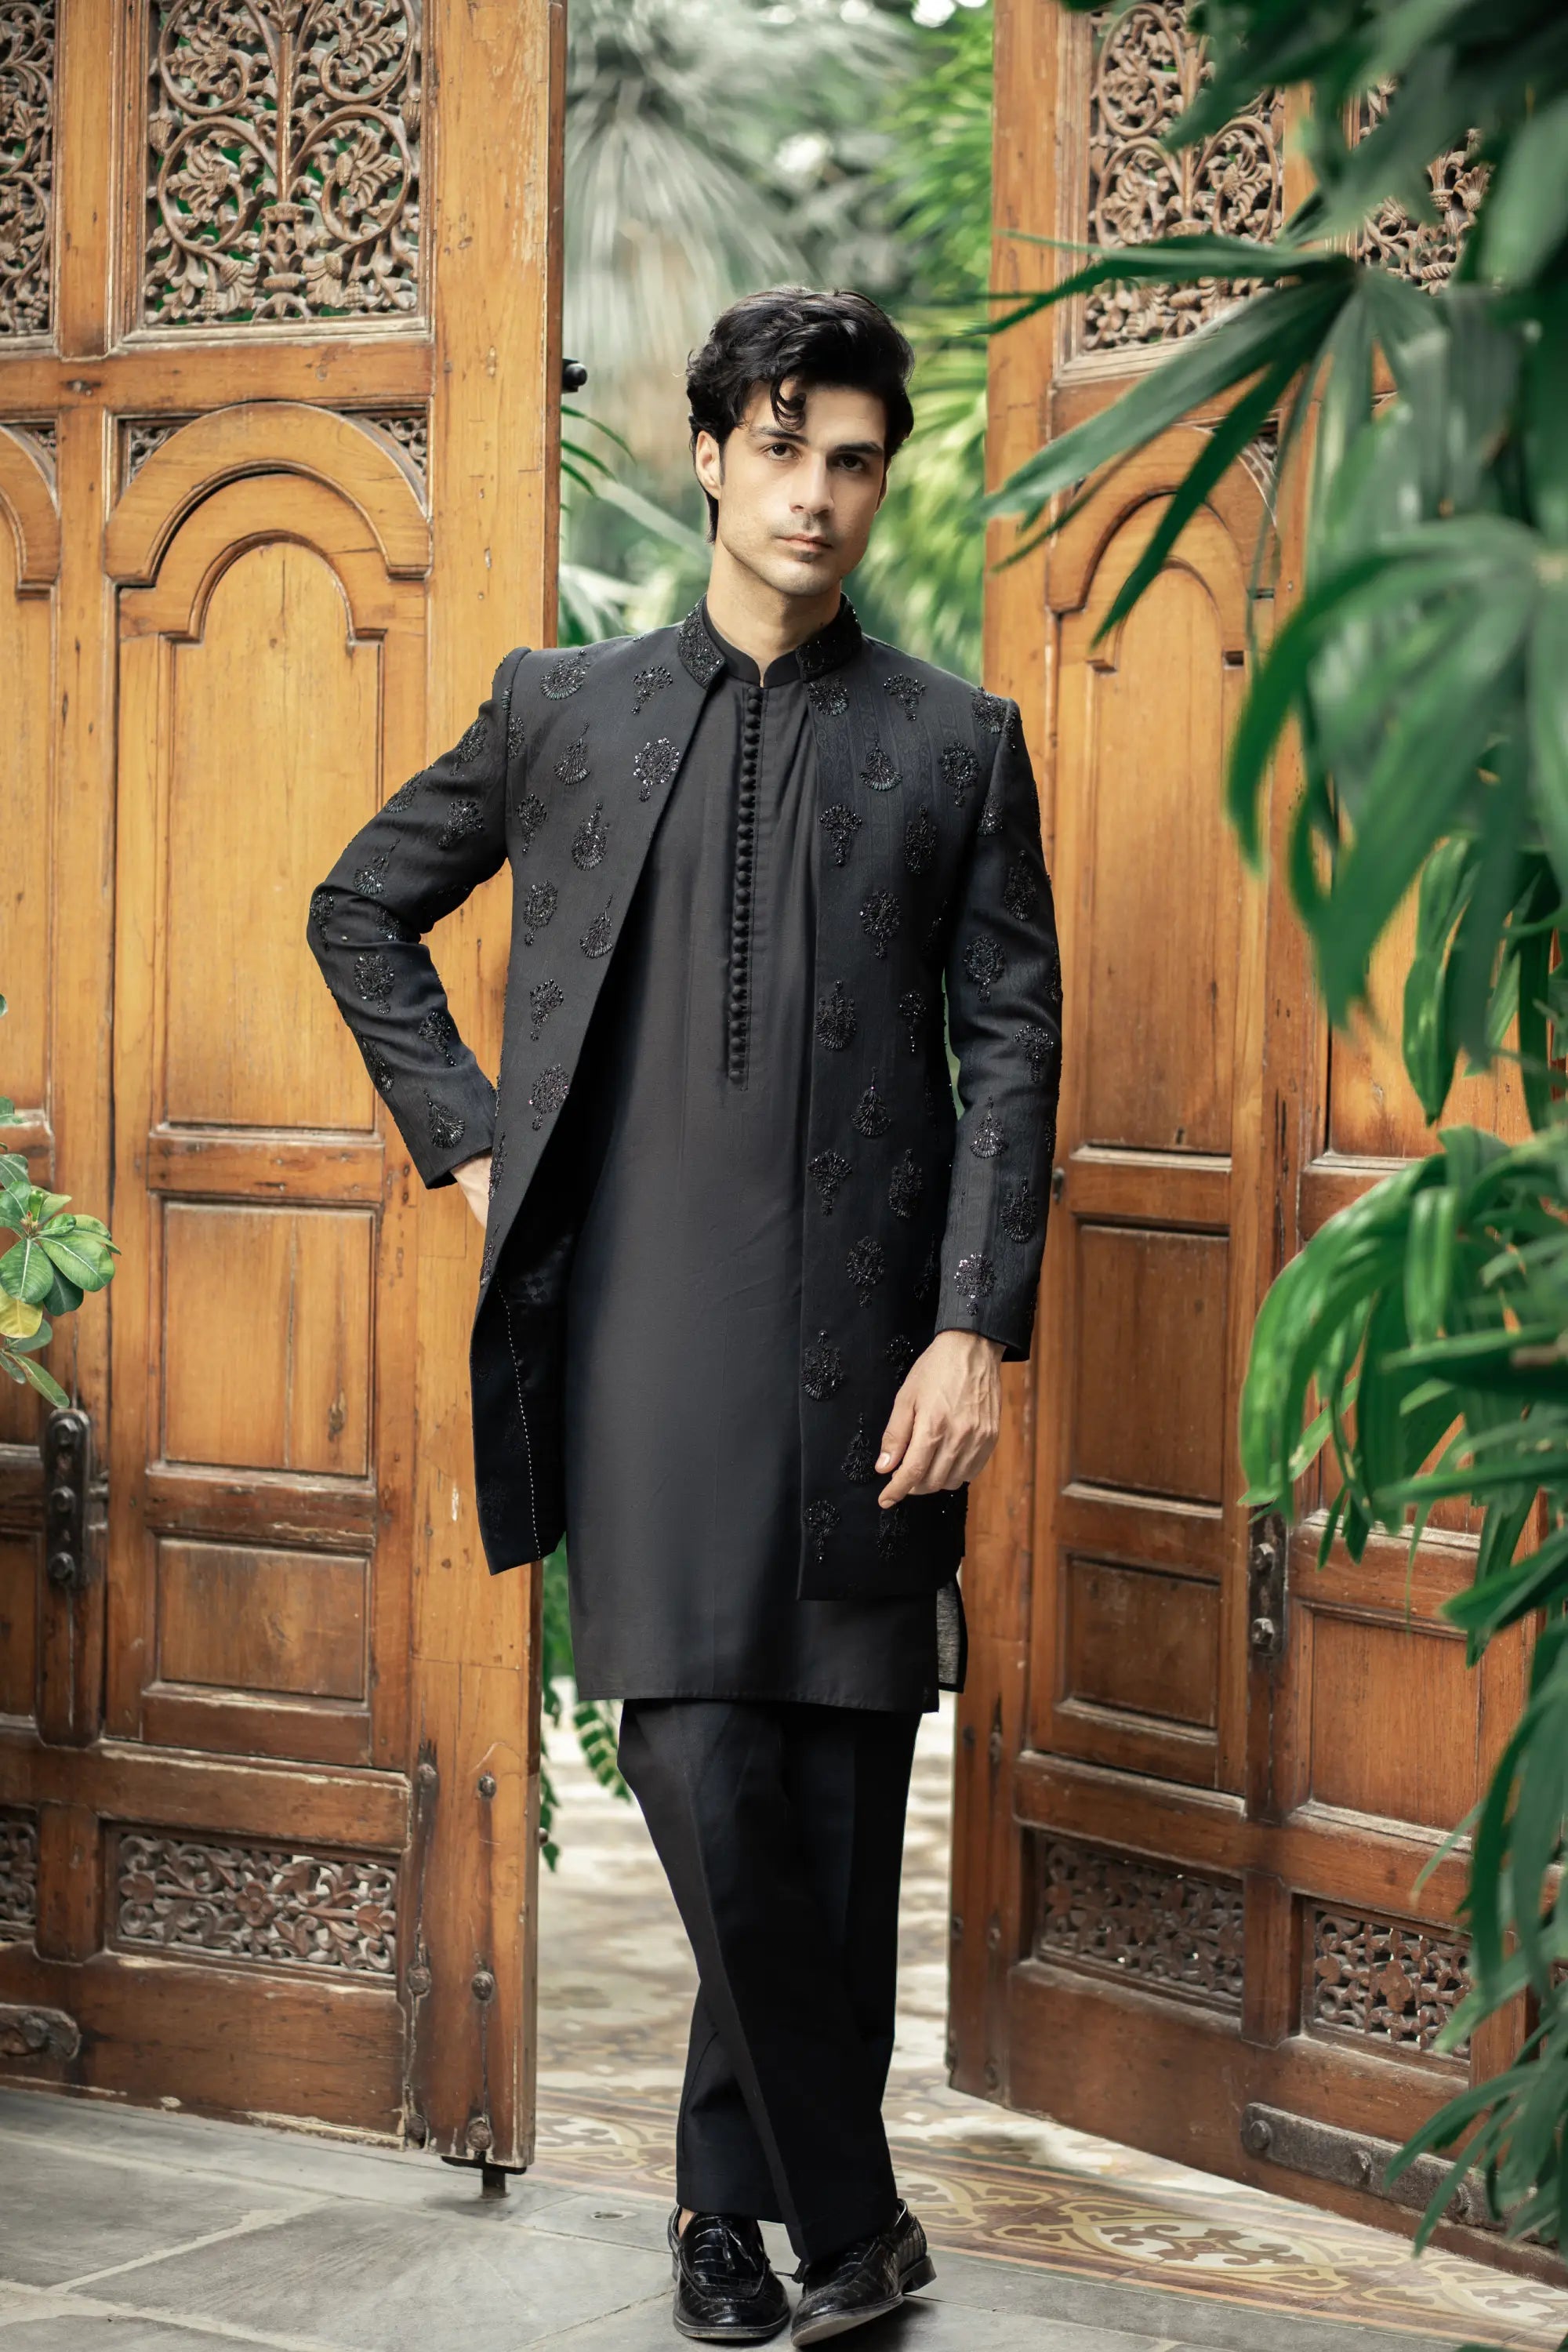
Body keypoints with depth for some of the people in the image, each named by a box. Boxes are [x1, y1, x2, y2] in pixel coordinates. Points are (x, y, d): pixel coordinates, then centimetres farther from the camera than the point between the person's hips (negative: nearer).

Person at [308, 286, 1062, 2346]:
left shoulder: (956, 743, 10)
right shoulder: (562, 710, 12)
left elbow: (1013, 1043, 5)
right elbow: (362, 910, 24)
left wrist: (978, 1327, -5)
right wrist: (463, 1131, 12)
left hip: (865, 1329, 1)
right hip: (645, 1312, 0)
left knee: (838, 1785, 3)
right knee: (705, 1760, -11)